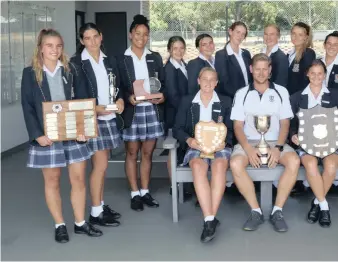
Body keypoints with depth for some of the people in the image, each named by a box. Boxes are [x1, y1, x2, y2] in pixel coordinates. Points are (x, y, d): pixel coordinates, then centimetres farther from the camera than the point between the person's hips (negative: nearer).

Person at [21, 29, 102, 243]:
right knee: (52, 180, 7)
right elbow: (27, 107, -4)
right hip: (47, 134, -2)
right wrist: (37, 134, -14)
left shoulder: (70, 70, 5)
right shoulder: (30, 73, -1)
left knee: (79, 178, 6)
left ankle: (80, 223, 21)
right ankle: (60, 225, 21)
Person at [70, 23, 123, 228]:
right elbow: (77, 94, -10)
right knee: (101, 165, -6)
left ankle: (101, 205, 23)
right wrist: (95, 108, -23)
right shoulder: (77, 63, -6)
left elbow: (118, 86, 16)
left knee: (101, 164, 13)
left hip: (110, 118, 6)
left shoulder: (110, 61, 12)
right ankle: (96, 213, 4)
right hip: (91, 119, -6)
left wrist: (120, 100, -5)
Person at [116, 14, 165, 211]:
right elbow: (118, 86, -2)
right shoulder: (121, 59, 0)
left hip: (152, 110, 3)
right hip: (132, 111, -3)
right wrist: (128, 97, -19)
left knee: (147, 153, 9)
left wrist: (162, 95, -9)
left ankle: (145, 192, 19)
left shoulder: (155, 57, 10)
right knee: (132, 152, 5)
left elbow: (163, 82, 11)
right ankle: (135, 194, 14)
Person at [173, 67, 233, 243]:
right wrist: (189, 140, -14)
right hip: (196, 146, 0)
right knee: (198, 166, -37)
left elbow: (231, 129, 9)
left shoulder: (225, 102, 14)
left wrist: (224, 141, -13)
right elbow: (177, 129, 7)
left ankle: (210, 219, -35)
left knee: (219, 165, -36)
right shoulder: (186, 101, 13)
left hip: (219, 146, 0)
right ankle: (210, 219, -40)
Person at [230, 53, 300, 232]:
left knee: (293, 161, -31)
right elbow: (238, 126, 1)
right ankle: (256, 211, -17)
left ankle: (277, 211, -19)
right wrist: (248, 148, -16)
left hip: (275, 141, 0)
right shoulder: (242, 94, 6)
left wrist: (278, 147, -14)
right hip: (249, 141, 0)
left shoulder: (281, 92, 7)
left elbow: (285, 124, 4)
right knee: (235, 163, -32)